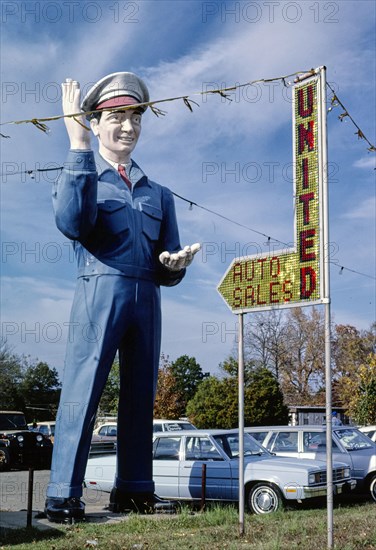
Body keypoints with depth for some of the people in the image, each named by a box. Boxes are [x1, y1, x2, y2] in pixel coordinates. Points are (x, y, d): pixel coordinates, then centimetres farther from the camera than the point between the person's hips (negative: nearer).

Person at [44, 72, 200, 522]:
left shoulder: (158, 193, 22)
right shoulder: (79, 176, 10)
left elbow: (168, 264, 18)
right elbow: (71, 223, -14)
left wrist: (175, 264, -7)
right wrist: (78, 146, -14)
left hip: (147, 298, 5)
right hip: (100, 291, -5)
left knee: (140, 394, 6)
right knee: (82, 391, -7)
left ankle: (134, 490, 14)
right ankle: (63, 496, -3)